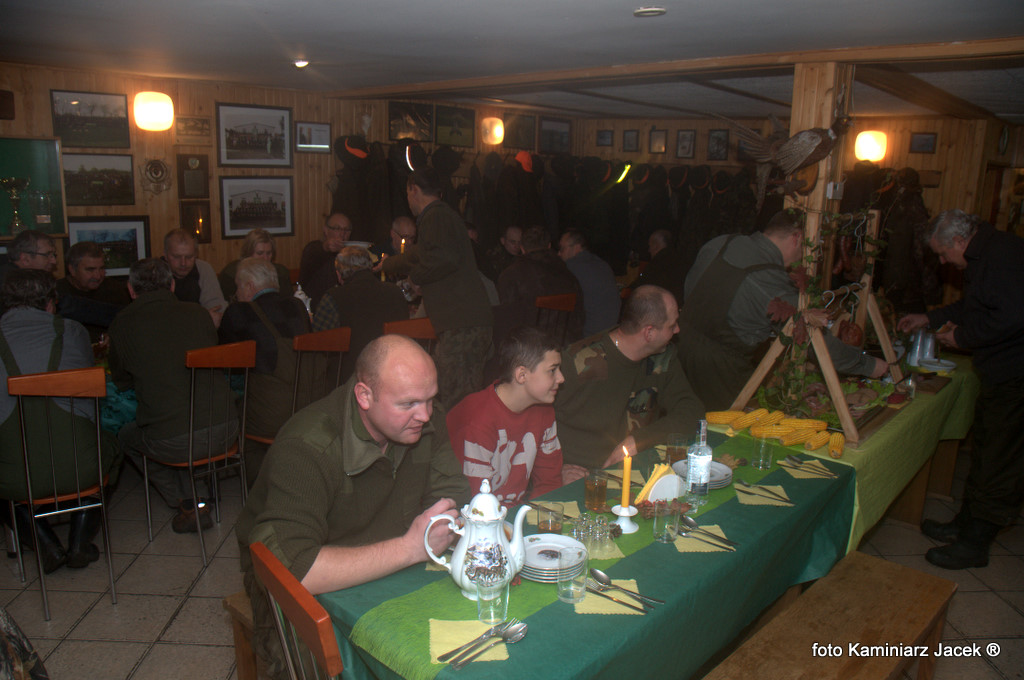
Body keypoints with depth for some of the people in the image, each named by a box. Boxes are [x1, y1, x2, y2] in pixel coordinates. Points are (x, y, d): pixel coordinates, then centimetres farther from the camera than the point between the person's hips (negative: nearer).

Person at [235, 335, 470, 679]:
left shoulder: (426, 424, -9)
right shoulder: (306, 448, -30)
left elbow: (453, 500, -4)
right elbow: (292, 569, -38)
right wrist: (409, 548, -37)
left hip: (383, 570, 5)